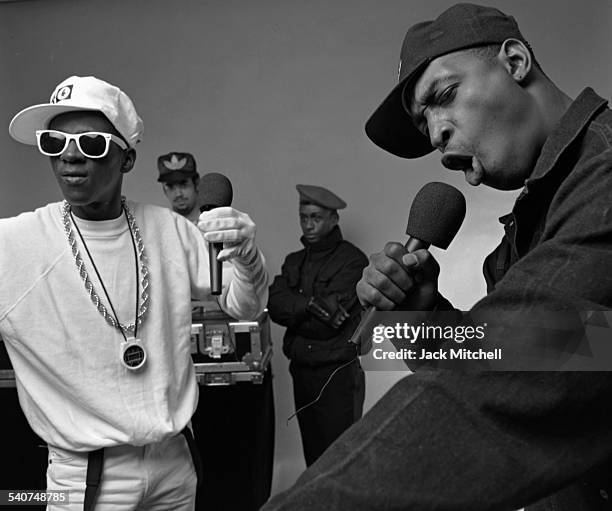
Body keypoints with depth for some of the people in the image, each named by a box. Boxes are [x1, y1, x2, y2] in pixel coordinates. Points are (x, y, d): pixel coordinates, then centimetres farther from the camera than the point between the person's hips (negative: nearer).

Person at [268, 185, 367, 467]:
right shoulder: (294, 261, 13)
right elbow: (274, 304, -3)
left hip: (338, 374, -6)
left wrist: (292, 312, -7)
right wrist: (309, 305, -18)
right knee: (312, 456, 15)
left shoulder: (351, 260, -8)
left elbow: (327, 323, -16)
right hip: (301, 371, 6)